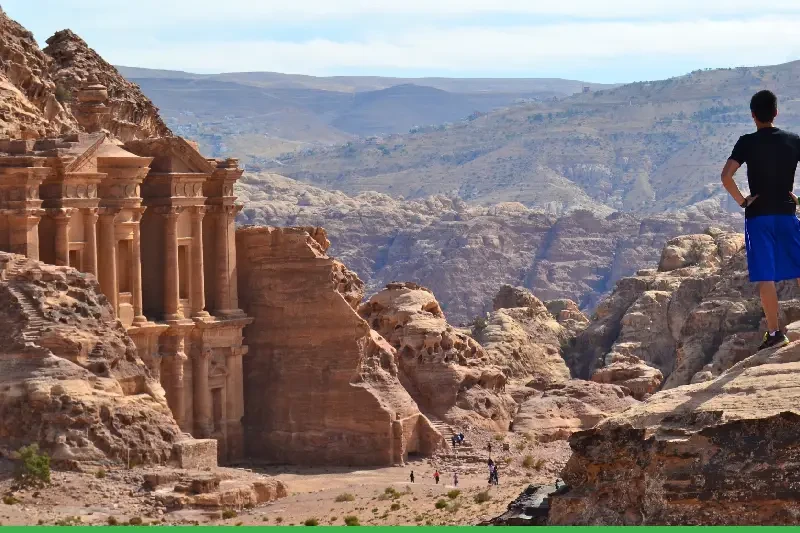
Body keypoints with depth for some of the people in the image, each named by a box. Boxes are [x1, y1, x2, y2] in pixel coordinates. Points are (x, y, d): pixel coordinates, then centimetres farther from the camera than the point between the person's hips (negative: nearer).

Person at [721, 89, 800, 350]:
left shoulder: (747, 143, -6)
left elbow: (726, 176, -17)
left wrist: (742, 201, -5)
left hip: (758, 215, -2)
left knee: (765, 276, -2)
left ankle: (774, 332, -4)